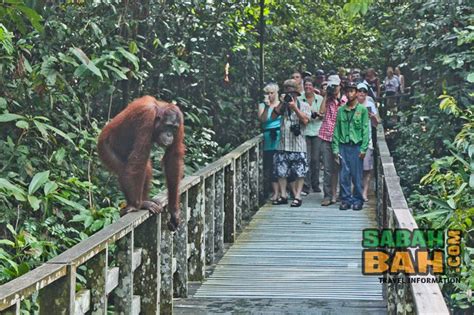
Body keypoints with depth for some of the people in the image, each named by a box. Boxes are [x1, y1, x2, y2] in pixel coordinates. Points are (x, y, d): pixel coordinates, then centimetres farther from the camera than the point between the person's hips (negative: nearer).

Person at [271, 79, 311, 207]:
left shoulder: (304, 105, 3)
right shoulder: (283, 105, 12)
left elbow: (305, 120, -11)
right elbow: (273, 116, -1)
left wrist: (295, 108, -15)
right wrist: (282, 103, -7)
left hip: (298, 145, -3)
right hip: (283, 145, 3)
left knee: (299, 173, -2)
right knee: (281, 172, 5)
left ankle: (297, 197, 3)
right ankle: (283, 196, 14)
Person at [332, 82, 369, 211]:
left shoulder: (362, 110, 2)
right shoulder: (340, 110, 10)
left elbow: (365, 130, -1)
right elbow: (336, 130, 9)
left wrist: (363, 148, -8)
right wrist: (335, 148, 2)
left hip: (357, 146, -2)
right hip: (343, 146, 2)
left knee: (357, 175, 0)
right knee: (344, 175, 2)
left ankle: (358, 200, 10)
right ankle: (346, 199, 10)